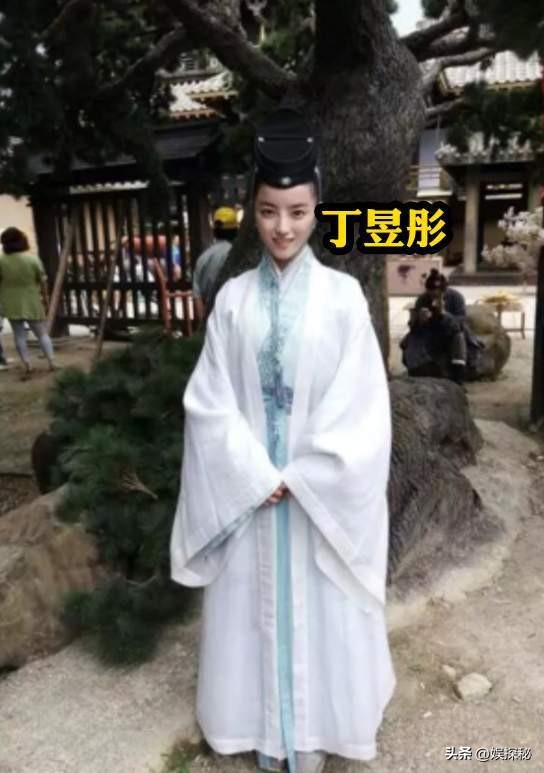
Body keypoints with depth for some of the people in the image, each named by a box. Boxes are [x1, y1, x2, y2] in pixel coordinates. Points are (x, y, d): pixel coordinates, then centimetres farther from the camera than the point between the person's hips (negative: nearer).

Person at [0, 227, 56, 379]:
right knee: (41, 333, 9)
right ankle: (52, 362, 7)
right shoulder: (32, 258, -9)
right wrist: (45, 296, 9)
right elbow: (42, 281, -5)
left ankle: (26, 365, 6)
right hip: (32, 302, 0)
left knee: (19, 334, 8)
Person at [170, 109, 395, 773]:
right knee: (255, 606, 14)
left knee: (318, 607, 13)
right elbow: (209, 400, -3)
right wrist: (259, 476, -12)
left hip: (323, 489, -1)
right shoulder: (233, 299, -1)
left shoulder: (342, 295, -6)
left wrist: (301, 478, -11)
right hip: (250, 486, 2)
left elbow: (360, 403, -8)